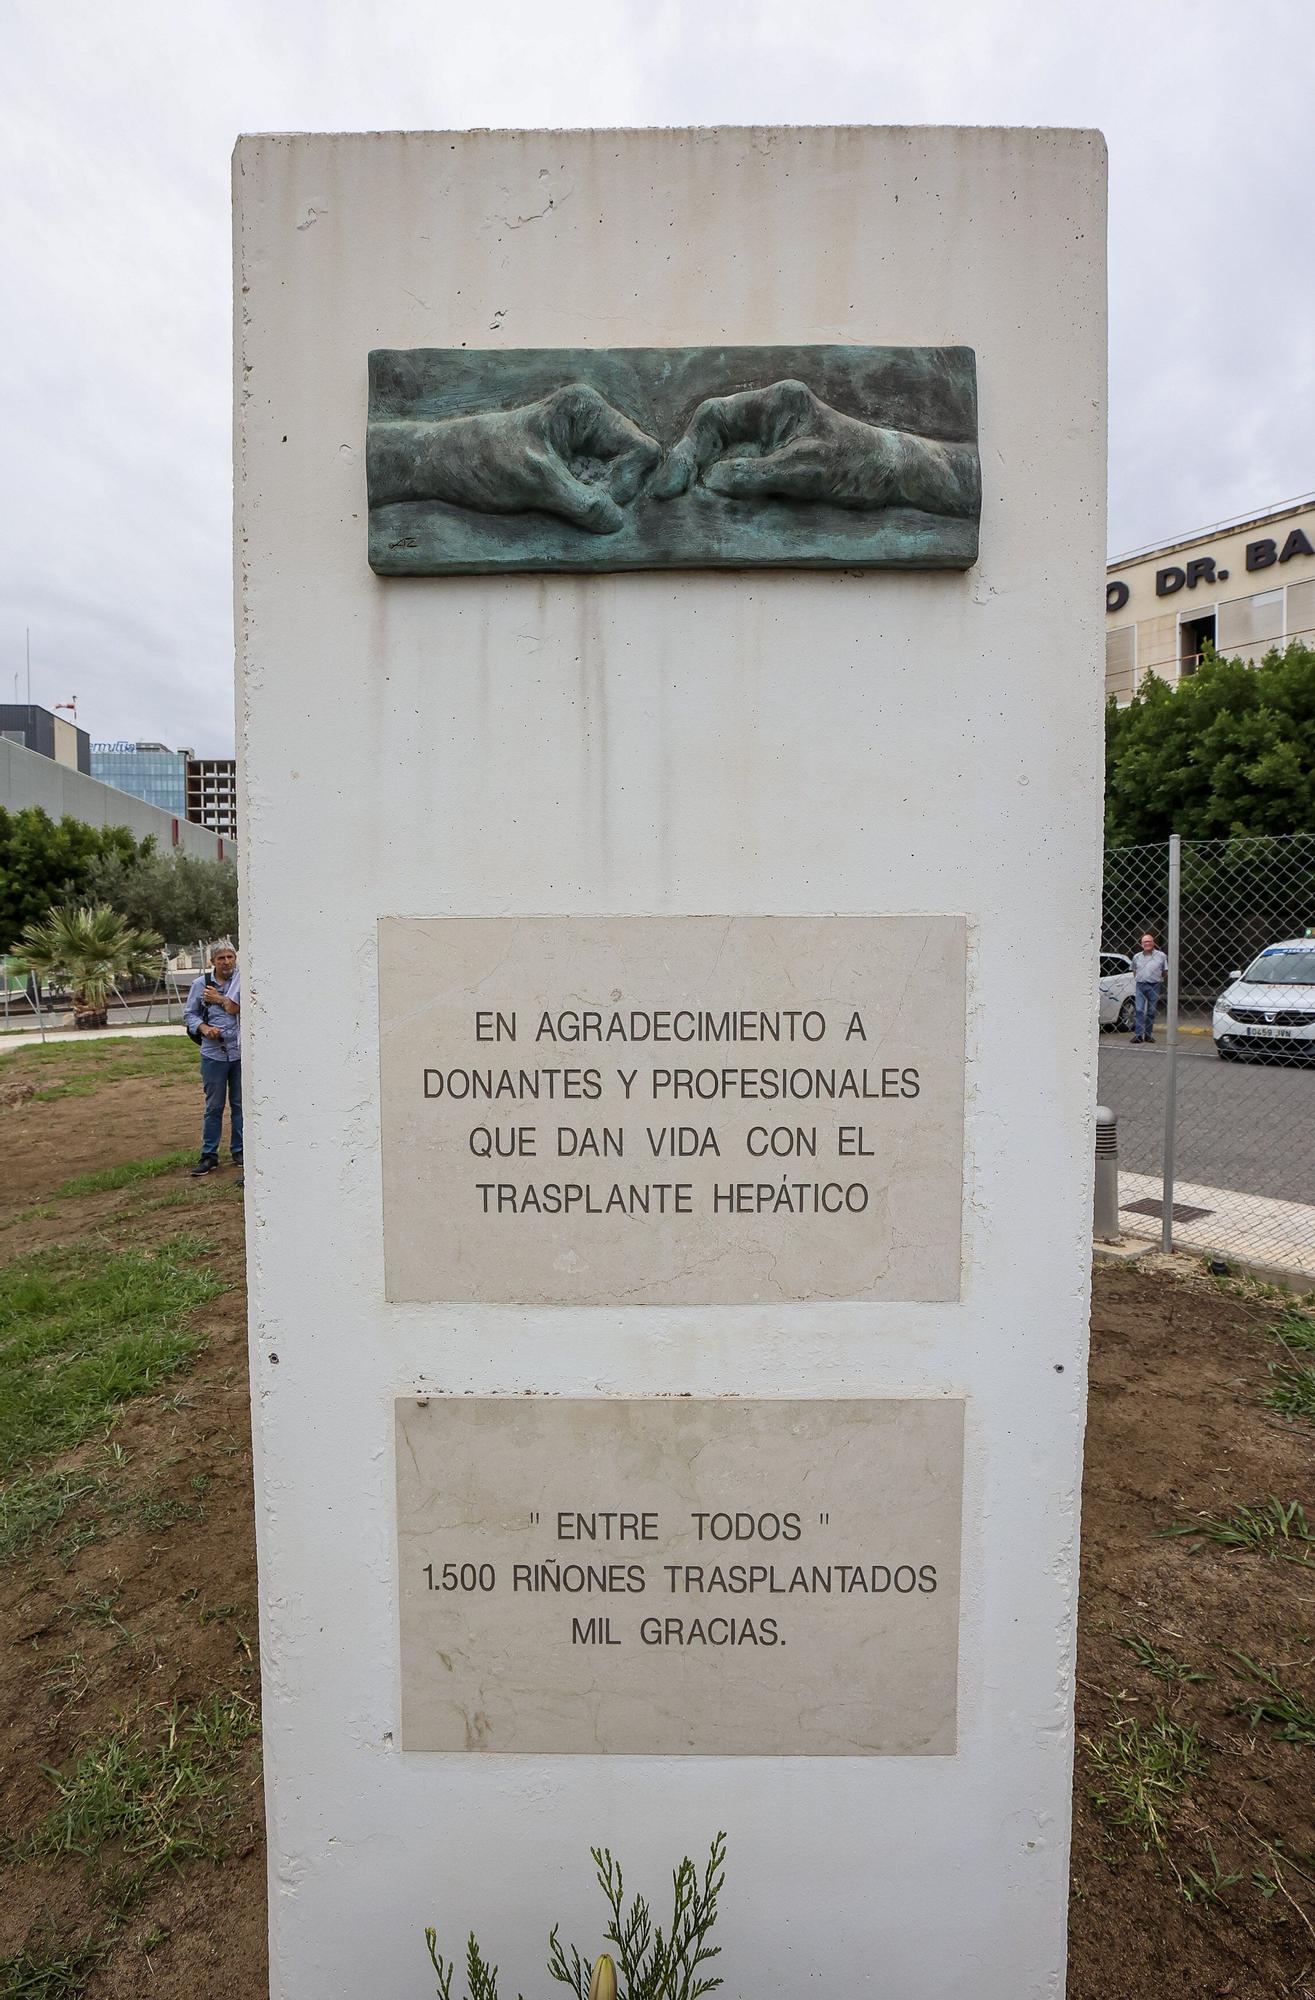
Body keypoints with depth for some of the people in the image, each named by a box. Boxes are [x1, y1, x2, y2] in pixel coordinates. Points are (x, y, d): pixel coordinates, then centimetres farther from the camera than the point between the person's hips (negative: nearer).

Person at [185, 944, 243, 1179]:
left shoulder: (243, 980, -3)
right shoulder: (200, 984, 3)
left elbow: (236, 1008, -13)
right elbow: (190, 1014, 8)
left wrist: (219, 999, -9)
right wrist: (203, 1028, -8)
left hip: (240, 1053, -1)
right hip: (213, 1054, 1)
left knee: (240, 1104, 9)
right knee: (213, 1106, 7)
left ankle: (239, 1151, 22)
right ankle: (209, 1155, 16)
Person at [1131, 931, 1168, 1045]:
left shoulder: (1161, 956, 3)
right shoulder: (1136, 956, 9)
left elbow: (1165, 971, 11)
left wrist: (1158, 980, 8)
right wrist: (1139, 979, 12)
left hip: (1154, 986, -1)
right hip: (1140, 985, 1)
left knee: (1151, 1012, 5)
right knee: (1139, 1010, -9)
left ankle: (1148, 1034, 13)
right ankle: (1139, 1034, -10)